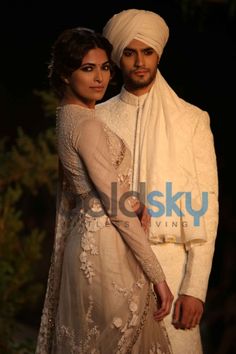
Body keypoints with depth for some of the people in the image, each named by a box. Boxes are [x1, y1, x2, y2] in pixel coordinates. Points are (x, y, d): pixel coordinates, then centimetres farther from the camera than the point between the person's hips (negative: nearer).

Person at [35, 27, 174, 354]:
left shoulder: (67, 116, 10)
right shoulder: (87, 125, -19)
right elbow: (119, 210, -20)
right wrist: (157, 276, -17)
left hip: (83, 238, 10)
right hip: (107, 249, -10)